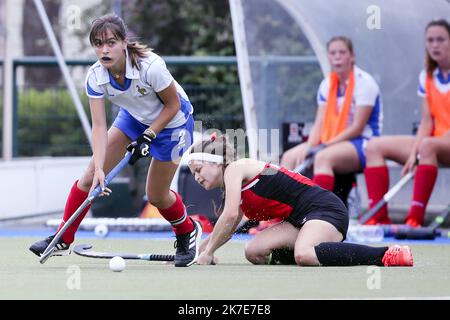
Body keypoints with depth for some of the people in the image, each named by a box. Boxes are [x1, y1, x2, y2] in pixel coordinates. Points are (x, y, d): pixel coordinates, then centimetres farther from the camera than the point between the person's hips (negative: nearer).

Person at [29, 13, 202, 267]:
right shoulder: (96, 77, -22)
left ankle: (188, 232, 30)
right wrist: (99, 168, -35)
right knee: (90, 176, -5)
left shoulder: (150, 66, -35)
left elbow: (173, 105, -20)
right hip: (134, 118, 5)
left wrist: (147, 137, -24)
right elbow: (99, 125, -23)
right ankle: (63, 241, 5)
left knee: (156, 196, 0)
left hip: (171, 122, -5)